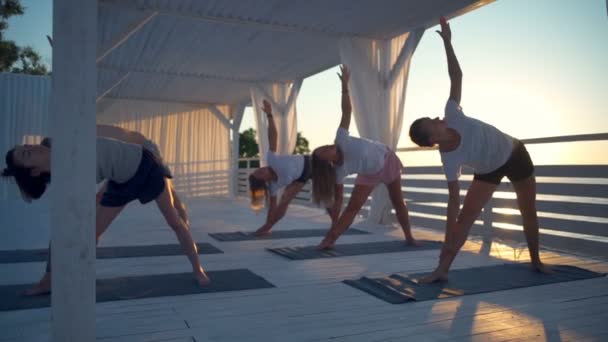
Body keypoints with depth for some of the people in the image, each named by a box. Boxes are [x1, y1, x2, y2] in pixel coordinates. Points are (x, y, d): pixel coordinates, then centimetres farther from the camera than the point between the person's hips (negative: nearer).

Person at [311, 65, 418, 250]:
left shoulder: (341, 140, -30)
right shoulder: (338, 172, -22)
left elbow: (347, 111, -32)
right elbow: (337, 199, -16)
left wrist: (345, 85, -40)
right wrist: (334, 226, -17)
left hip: (387, 159, -1)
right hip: (369, 173, 1)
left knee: (398, 202, 9)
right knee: (352, 207, -8)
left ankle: (409, 236, 25)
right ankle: (329, 240, -5)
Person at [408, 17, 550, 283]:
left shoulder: (452, 116, -29)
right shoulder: (449, 160, -31)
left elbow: (456, 76, -21)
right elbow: (453, 200, -28)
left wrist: (447, 41, -25)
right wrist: (449, 238, -30)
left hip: (515, 154, 3)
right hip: (488, 171, -3)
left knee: (529, 212, 15)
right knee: (465, 217, -16)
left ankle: (536, 261, 37)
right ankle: (442, 270, -14)